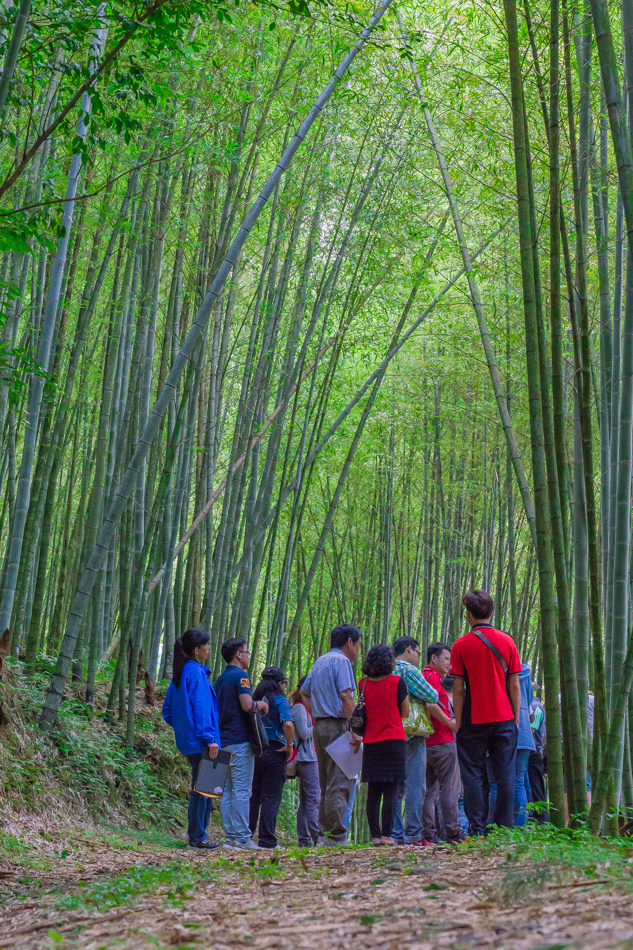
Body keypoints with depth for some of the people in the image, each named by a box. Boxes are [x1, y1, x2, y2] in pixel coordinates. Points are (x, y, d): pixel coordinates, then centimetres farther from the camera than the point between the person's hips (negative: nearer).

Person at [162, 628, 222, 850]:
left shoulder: (180, 674, 14)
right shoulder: (195, 672, -14)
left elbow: (167, 711, 18)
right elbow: (201, 708, -19)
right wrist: (209, 738, -19)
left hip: (188, 740, 9)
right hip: (199, 742, -9)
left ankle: (198, 834, 20)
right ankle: (197, 836, 2)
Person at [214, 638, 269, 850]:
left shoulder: (220, 679, 18)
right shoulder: (240, 676, -9)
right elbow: (247, 705, -20)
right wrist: (262, 704, -2)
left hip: (223, 739, 9)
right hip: (240, 740, -9)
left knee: (227, 791, 7)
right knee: (242, 790, -7)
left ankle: (231, 836, 8)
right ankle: (242, 837, -8)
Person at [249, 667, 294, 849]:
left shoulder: (254, 700, 9)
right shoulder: (279, 701, -7)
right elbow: (288, 724, -22)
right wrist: (290, 746, -10)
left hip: (254, 751, 5)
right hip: (274, 752, -5)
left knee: (253, 795, 15)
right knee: (271, 798, 1)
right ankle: (267, 840, 0)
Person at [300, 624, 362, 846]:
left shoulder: (319, 661, 20)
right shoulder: (341, 661, -8)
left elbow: (304, 693, 25)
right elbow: (346, 696, -17)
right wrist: (354, 730, -16)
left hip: (320, 725, 9)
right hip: (337, 726, -9)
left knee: (326, 784, 12)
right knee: (339, 783, -8)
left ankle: (323, 835, 14)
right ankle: (336, 836, -10)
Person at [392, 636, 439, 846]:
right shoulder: (408, 670, -8)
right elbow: (431, 696, -13)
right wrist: (433, 692, 9)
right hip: (411, 735, -7)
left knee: (395, 787, 9)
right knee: (415, 786, -4)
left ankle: (396, 834, 9)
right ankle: (413, 834, -6)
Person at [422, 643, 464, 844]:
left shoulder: (423, 676, 19)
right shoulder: (432, 677, -9)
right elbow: (430, 704, -23)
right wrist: (450, 722, -15)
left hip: (426, 741, 9)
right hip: (442, 740, -9)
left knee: (429, 789, 8)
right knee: (449, 788, -6)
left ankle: (428, 833, 7)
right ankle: (453, 832, -6)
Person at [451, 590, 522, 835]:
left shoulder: (461, 645, -4)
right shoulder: (507, 641, 2)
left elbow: (458, 689, -4)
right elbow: (515, 685, 3)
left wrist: (458, 722, 3)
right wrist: (516, 719, 10)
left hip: (473, 720, -2)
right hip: (504, 719, 2)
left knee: (474, 776, 4)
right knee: (505, 775, 7)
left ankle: (477, 829, 3)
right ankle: (505, 826, 8)